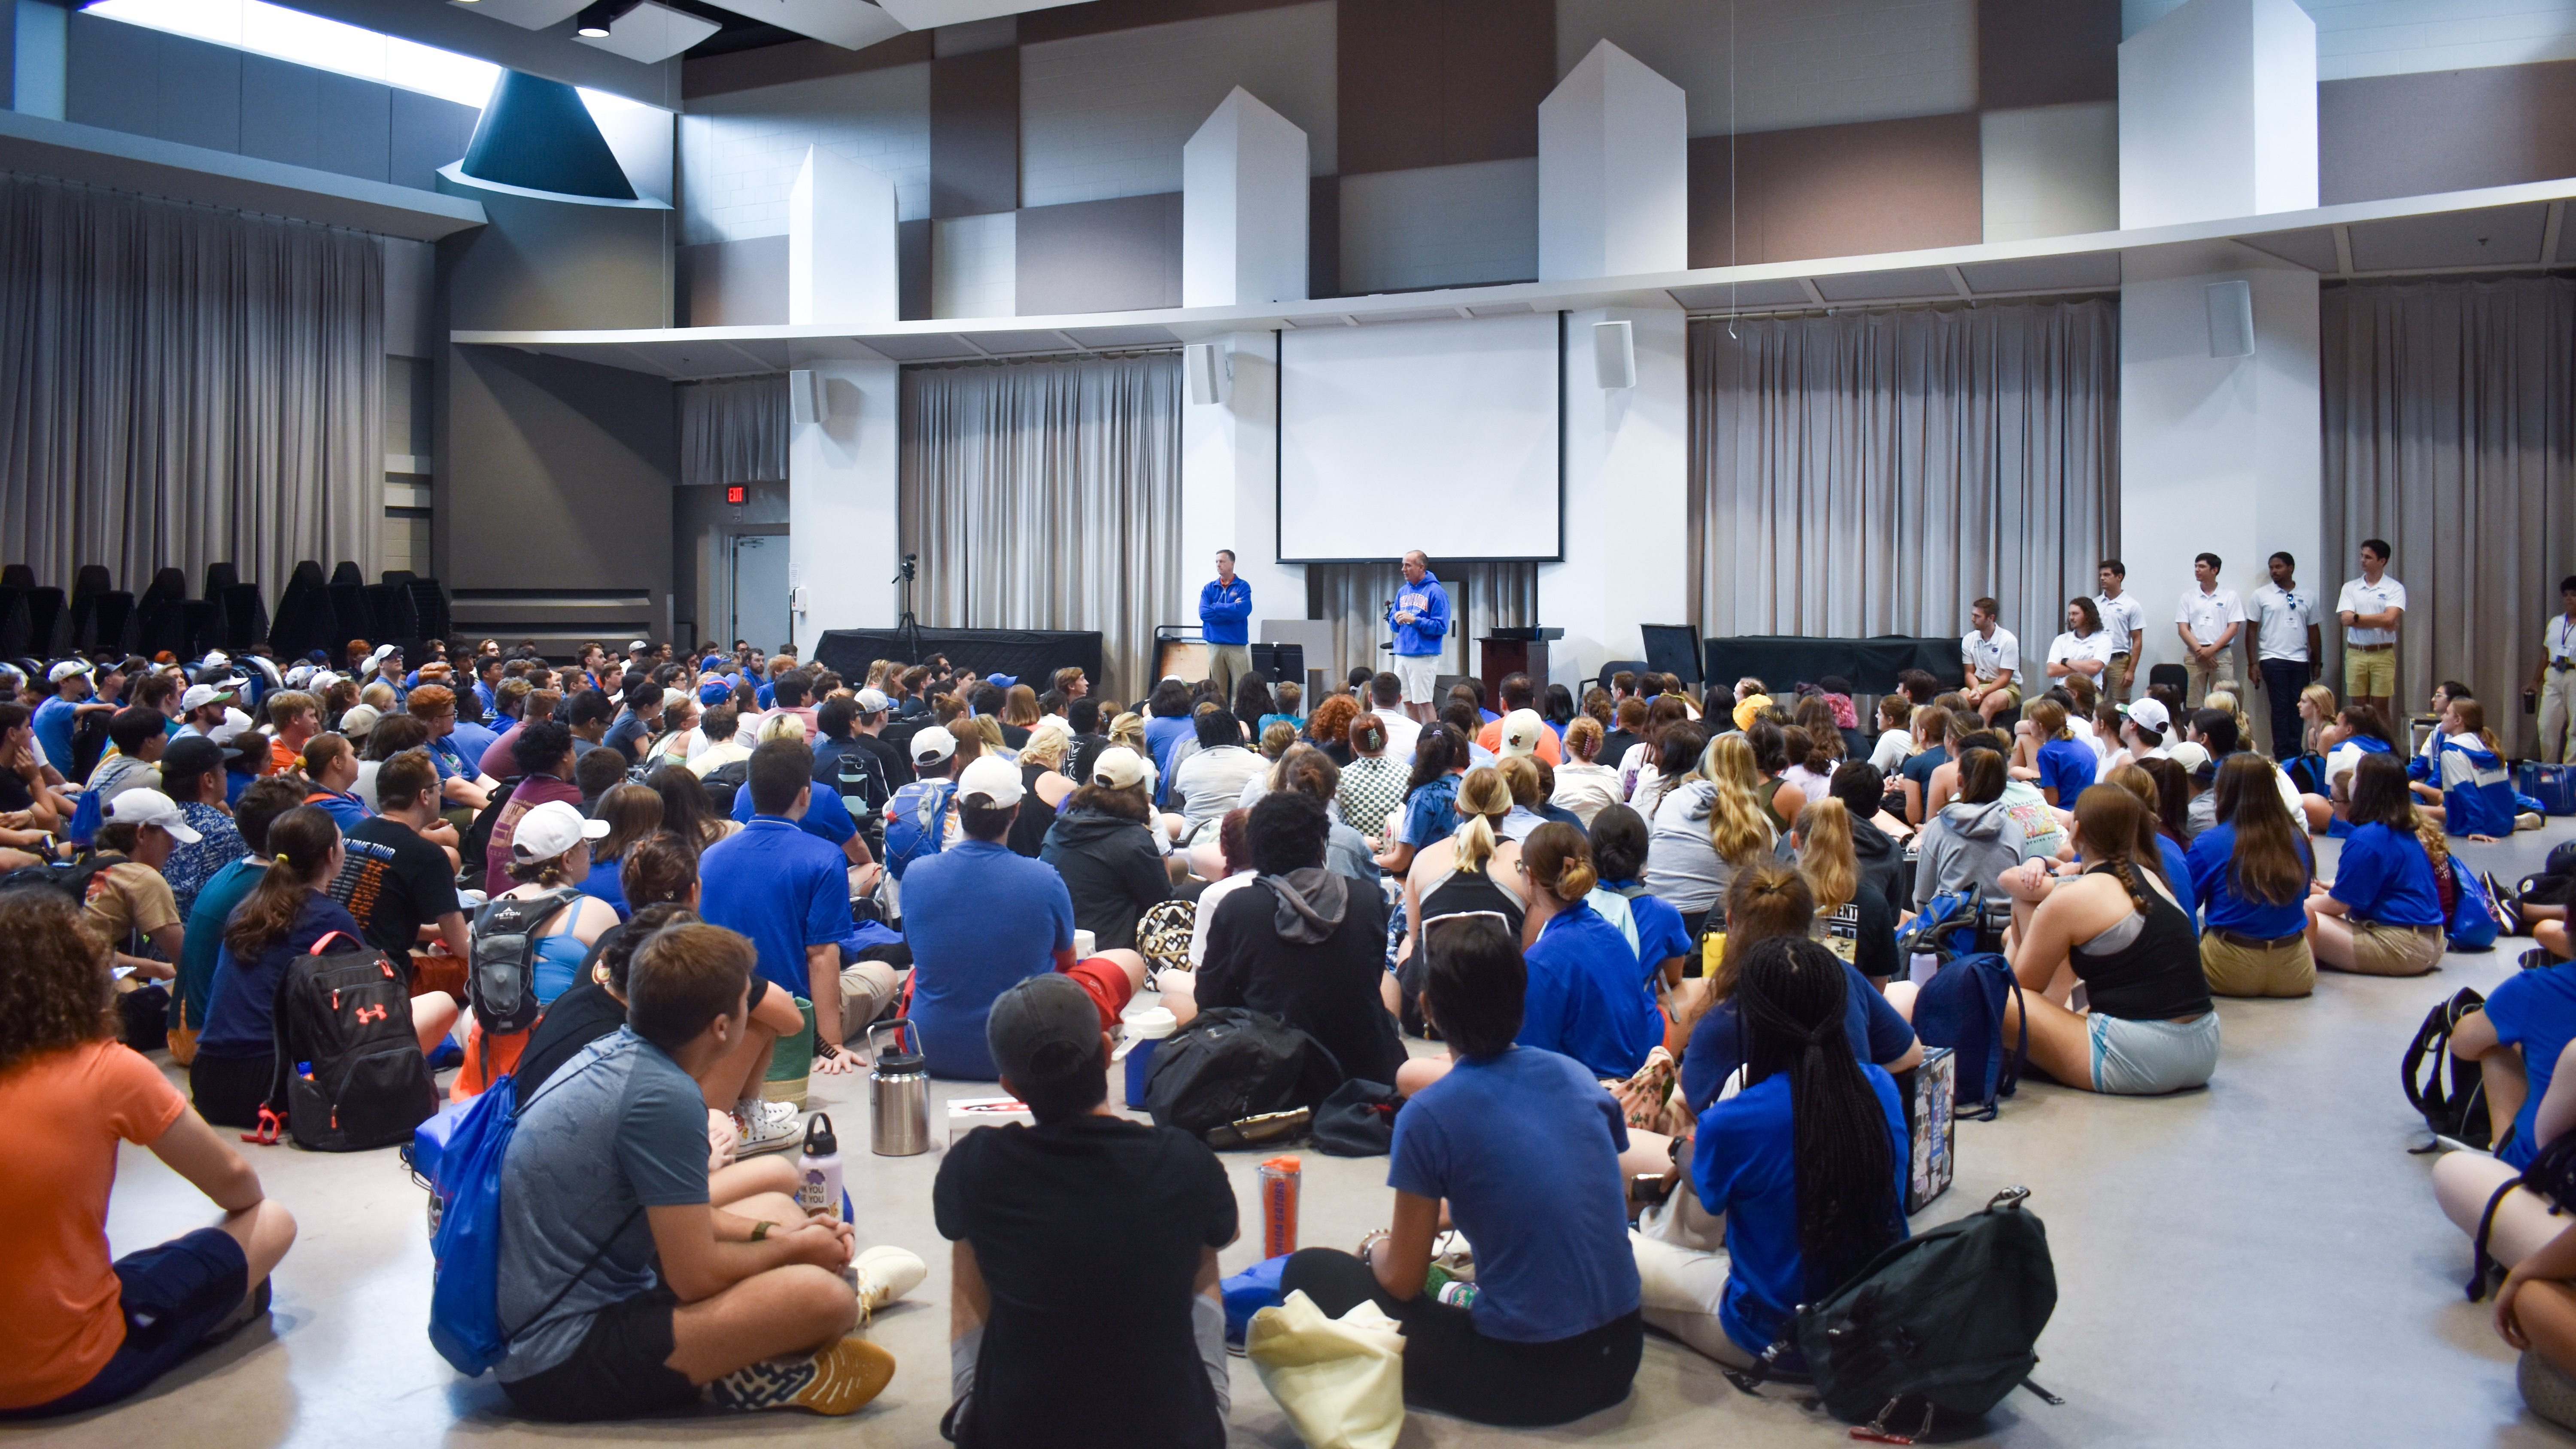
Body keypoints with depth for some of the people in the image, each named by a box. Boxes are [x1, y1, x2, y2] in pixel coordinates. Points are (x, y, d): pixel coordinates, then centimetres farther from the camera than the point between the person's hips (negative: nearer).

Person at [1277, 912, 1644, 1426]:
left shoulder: (1428, 1117, -14)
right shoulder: (1578, 1076, 1)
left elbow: (1401, 1281, -7)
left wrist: (1378, 1249, 17)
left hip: (1528, 1378, -5)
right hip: (1619, 1361, 6)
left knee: (1309, 1272, 6)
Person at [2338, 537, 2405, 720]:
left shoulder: (2395, 588, 1)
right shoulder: (2350, 587, 8)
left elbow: (2389, 618, -14)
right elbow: (2346, 619, -5)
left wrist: (2358, 617, -7)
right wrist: (2380, 622, -10)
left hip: (2383, 655, -2)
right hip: (2355, 654, 2)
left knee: (2381, 705, 0)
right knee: (2359, 705, 3)